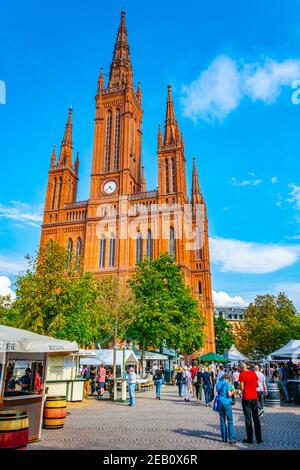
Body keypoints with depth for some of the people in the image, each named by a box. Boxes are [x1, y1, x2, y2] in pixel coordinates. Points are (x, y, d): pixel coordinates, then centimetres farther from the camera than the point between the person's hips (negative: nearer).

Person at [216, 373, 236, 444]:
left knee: (222, 421, 12)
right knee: (230, 421, 2)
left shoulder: (218, 384, 10)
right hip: (226, 404, -5)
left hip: (220, 403, 5)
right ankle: (232, 439, 1)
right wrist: (233, 391, 5)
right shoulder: (227, 384, -7)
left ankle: (224, 438, 15)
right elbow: (229, 394, -13)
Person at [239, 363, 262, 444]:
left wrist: (239, 387, 6)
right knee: (256, 418, 12)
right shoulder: (253, 373, 3)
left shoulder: (242, 374, -11)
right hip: (254, 397, 4)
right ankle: (259, 438, 16)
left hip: (246, 398, -4)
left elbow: (242, 388, -14)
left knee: (248, 419, 5)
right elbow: (257, 385, 9)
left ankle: (250, 439, 10)